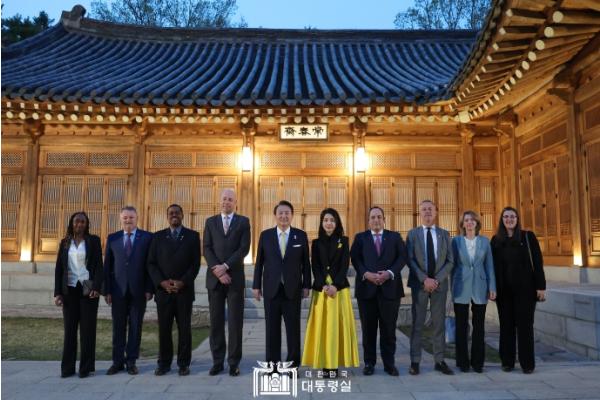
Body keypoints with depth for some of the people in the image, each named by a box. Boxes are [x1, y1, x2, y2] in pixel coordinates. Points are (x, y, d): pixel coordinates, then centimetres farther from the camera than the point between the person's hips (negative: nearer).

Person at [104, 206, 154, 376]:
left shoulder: (147, 237, 2)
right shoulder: (112, 238, 9)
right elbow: (107, 265, 7)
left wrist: (149, 289, -7)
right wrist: (107, 290, 1)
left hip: (138, 290, -2)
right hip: (118, 290, 2)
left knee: (135, 327, 5)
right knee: (118, 327, 7)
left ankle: (131, 361, 15)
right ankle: (118, 361, 18)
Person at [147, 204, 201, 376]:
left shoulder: (192, 236, 5)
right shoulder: (158, 236, 10)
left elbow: (195, 263, 0)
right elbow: (151, 263, 5)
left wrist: (182, 282, -11)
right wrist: (162, 282, -9)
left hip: (184, 290, -1)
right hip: (163, 290, 1)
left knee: (184, 329, 3)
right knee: (164, 329, 4)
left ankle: (184, 364, 13)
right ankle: (164, 363, 15)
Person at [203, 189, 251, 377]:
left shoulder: (243, 222, 5)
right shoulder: (210, 222, 11)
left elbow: (244, 249, -5)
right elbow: (207, 249, 1)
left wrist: (225, 266, -14)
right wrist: (217, 271, -11)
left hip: (235, 277, -2)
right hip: (214, 277, 2)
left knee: (235, 321, 0)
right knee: (216, 321, 5)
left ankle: (234, 363, 9)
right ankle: (217, 361, 14)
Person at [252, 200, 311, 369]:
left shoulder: (301, 235, 3)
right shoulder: (265, 235, 5)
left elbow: (306, 262, 4)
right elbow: (259, 262, 6)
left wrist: (306, 285, 0)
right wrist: (256, 285, 3)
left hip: (292, 289, 0)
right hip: (271, 288, 1)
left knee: (293, 328, 3)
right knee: (272, 328, 5)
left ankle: (293, 364, 13)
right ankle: (272, 363, 14)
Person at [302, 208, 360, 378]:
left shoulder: (343, 241, 5)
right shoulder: (316, 243, 9)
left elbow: (345, 265, -2)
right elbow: (315, 267, 2)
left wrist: (335, 286, -14)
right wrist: (324, 286, -12)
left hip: (340, 288, -1)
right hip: (321, 289, 1)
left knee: (337, 325, -1)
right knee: (322, 325, 0)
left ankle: (335, 363, 4)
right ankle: (324, 363, 5)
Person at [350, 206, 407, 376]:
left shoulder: (395, 237, 11)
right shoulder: (360, 237, 10)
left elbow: (402, 257, 1)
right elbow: (355, 259, 0)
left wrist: (389, 273, -14)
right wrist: (366, 274, -16)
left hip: (390, 288, 0)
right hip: (367, 288, 0)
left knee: (389, 328, 4)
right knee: (368, 328, 6)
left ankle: (389, 363, 14)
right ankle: (369, 362, 16)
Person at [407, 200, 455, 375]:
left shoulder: (444, 234, 8)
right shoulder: (413, 233, 3)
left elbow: (450, 261, 3)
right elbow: (410, 260, -5)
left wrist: (437, 279, -10)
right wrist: (424, 279, -15)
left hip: (439, 283, 2)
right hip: (419, 284, -2)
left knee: (439, 323, 6)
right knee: (417, 323, 2)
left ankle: (439, 361, 14)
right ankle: (415, 361, 8)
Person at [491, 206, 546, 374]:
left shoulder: (528, 236, -1)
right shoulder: (496, 240, 6)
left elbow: (538, 262, -3)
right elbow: (492, 265, 7)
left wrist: (541, 286, -9)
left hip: (525, 288, -2)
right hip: (503, 289, 2)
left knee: (525, 324, 2)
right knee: (506, 324, 7)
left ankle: (527, 362, 11)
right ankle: (507, 361, 15)